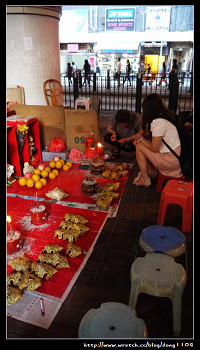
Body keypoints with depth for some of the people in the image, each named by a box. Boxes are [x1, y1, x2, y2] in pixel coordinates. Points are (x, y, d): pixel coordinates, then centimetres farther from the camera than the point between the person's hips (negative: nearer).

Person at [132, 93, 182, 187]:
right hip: (177, 154, 9)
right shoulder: (165, 116, 8)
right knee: (142, 144, 13)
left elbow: (154, 148, -15)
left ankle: (144, 180, 7)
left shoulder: (158, 122, -20)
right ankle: (152, 172, 21)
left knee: (139, 147, -4)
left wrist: (141, 139, 0)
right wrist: (141, 140, 7)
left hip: (172, 161, -9)